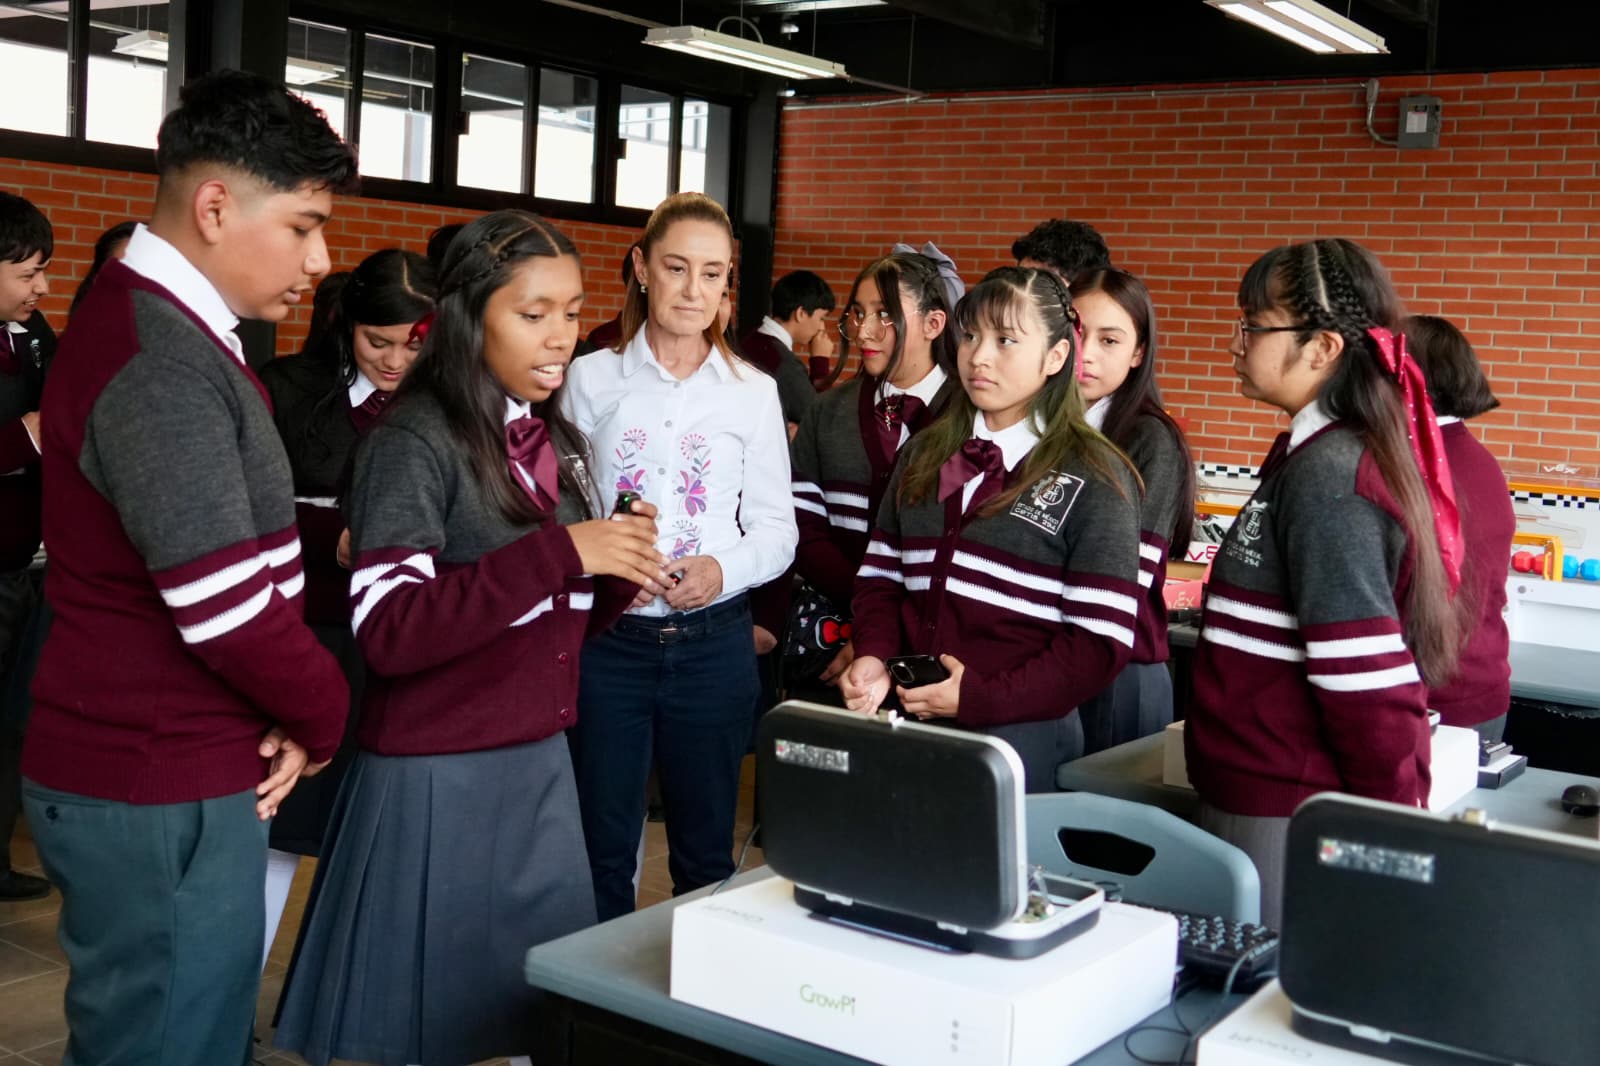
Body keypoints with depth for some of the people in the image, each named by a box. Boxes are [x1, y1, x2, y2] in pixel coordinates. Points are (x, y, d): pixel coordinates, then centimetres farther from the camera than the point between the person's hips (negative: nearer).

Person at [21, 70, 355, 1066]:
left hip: (160, 772, 10)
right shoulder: (158, 363, -21)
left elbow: (248, 550, 14)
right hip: (159, 796, -10)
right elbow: (230, 612, -26)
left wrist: (290, 710, 1)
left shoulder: (164, 327, 12)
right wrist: (325, 719, -7)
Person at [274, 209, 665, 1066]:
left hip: (539, 763, 7)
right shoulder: (416, 440, -13)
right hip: (440, 776, -7)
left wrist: (614, 574, -7)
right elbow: (387, 634, -23)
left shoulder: (553, 441, 9)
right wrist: (559, 552, -26)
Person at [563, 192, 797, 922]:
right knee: (600, 853, 7)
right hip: (608, 639, -1)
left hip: (713, 642, 1)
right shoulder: (592, 379, 3)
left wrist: (723, 570, -15)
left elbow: (777, 530, 4)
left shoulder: (753, 391, 5)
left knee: (706, 854, 12)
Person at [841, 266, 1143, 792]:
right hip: (906, 717, 5)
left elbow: (1102, 639, -10)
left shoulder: (1093, 478, -6)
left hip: (1018, 734, -4)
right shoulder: (925, 453, 11)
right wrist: (873, 659, -6)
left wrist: (980, 698, -17)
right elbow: (881, 576, 14)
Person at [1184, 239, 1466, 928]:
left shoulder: (1325, 474, -18)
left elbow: (1366, 676, -21)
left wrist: (1389, 810, -14)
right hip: (1270, 795, 9)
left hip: (1287, 820, -9)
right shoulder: (1320, 454, 11)